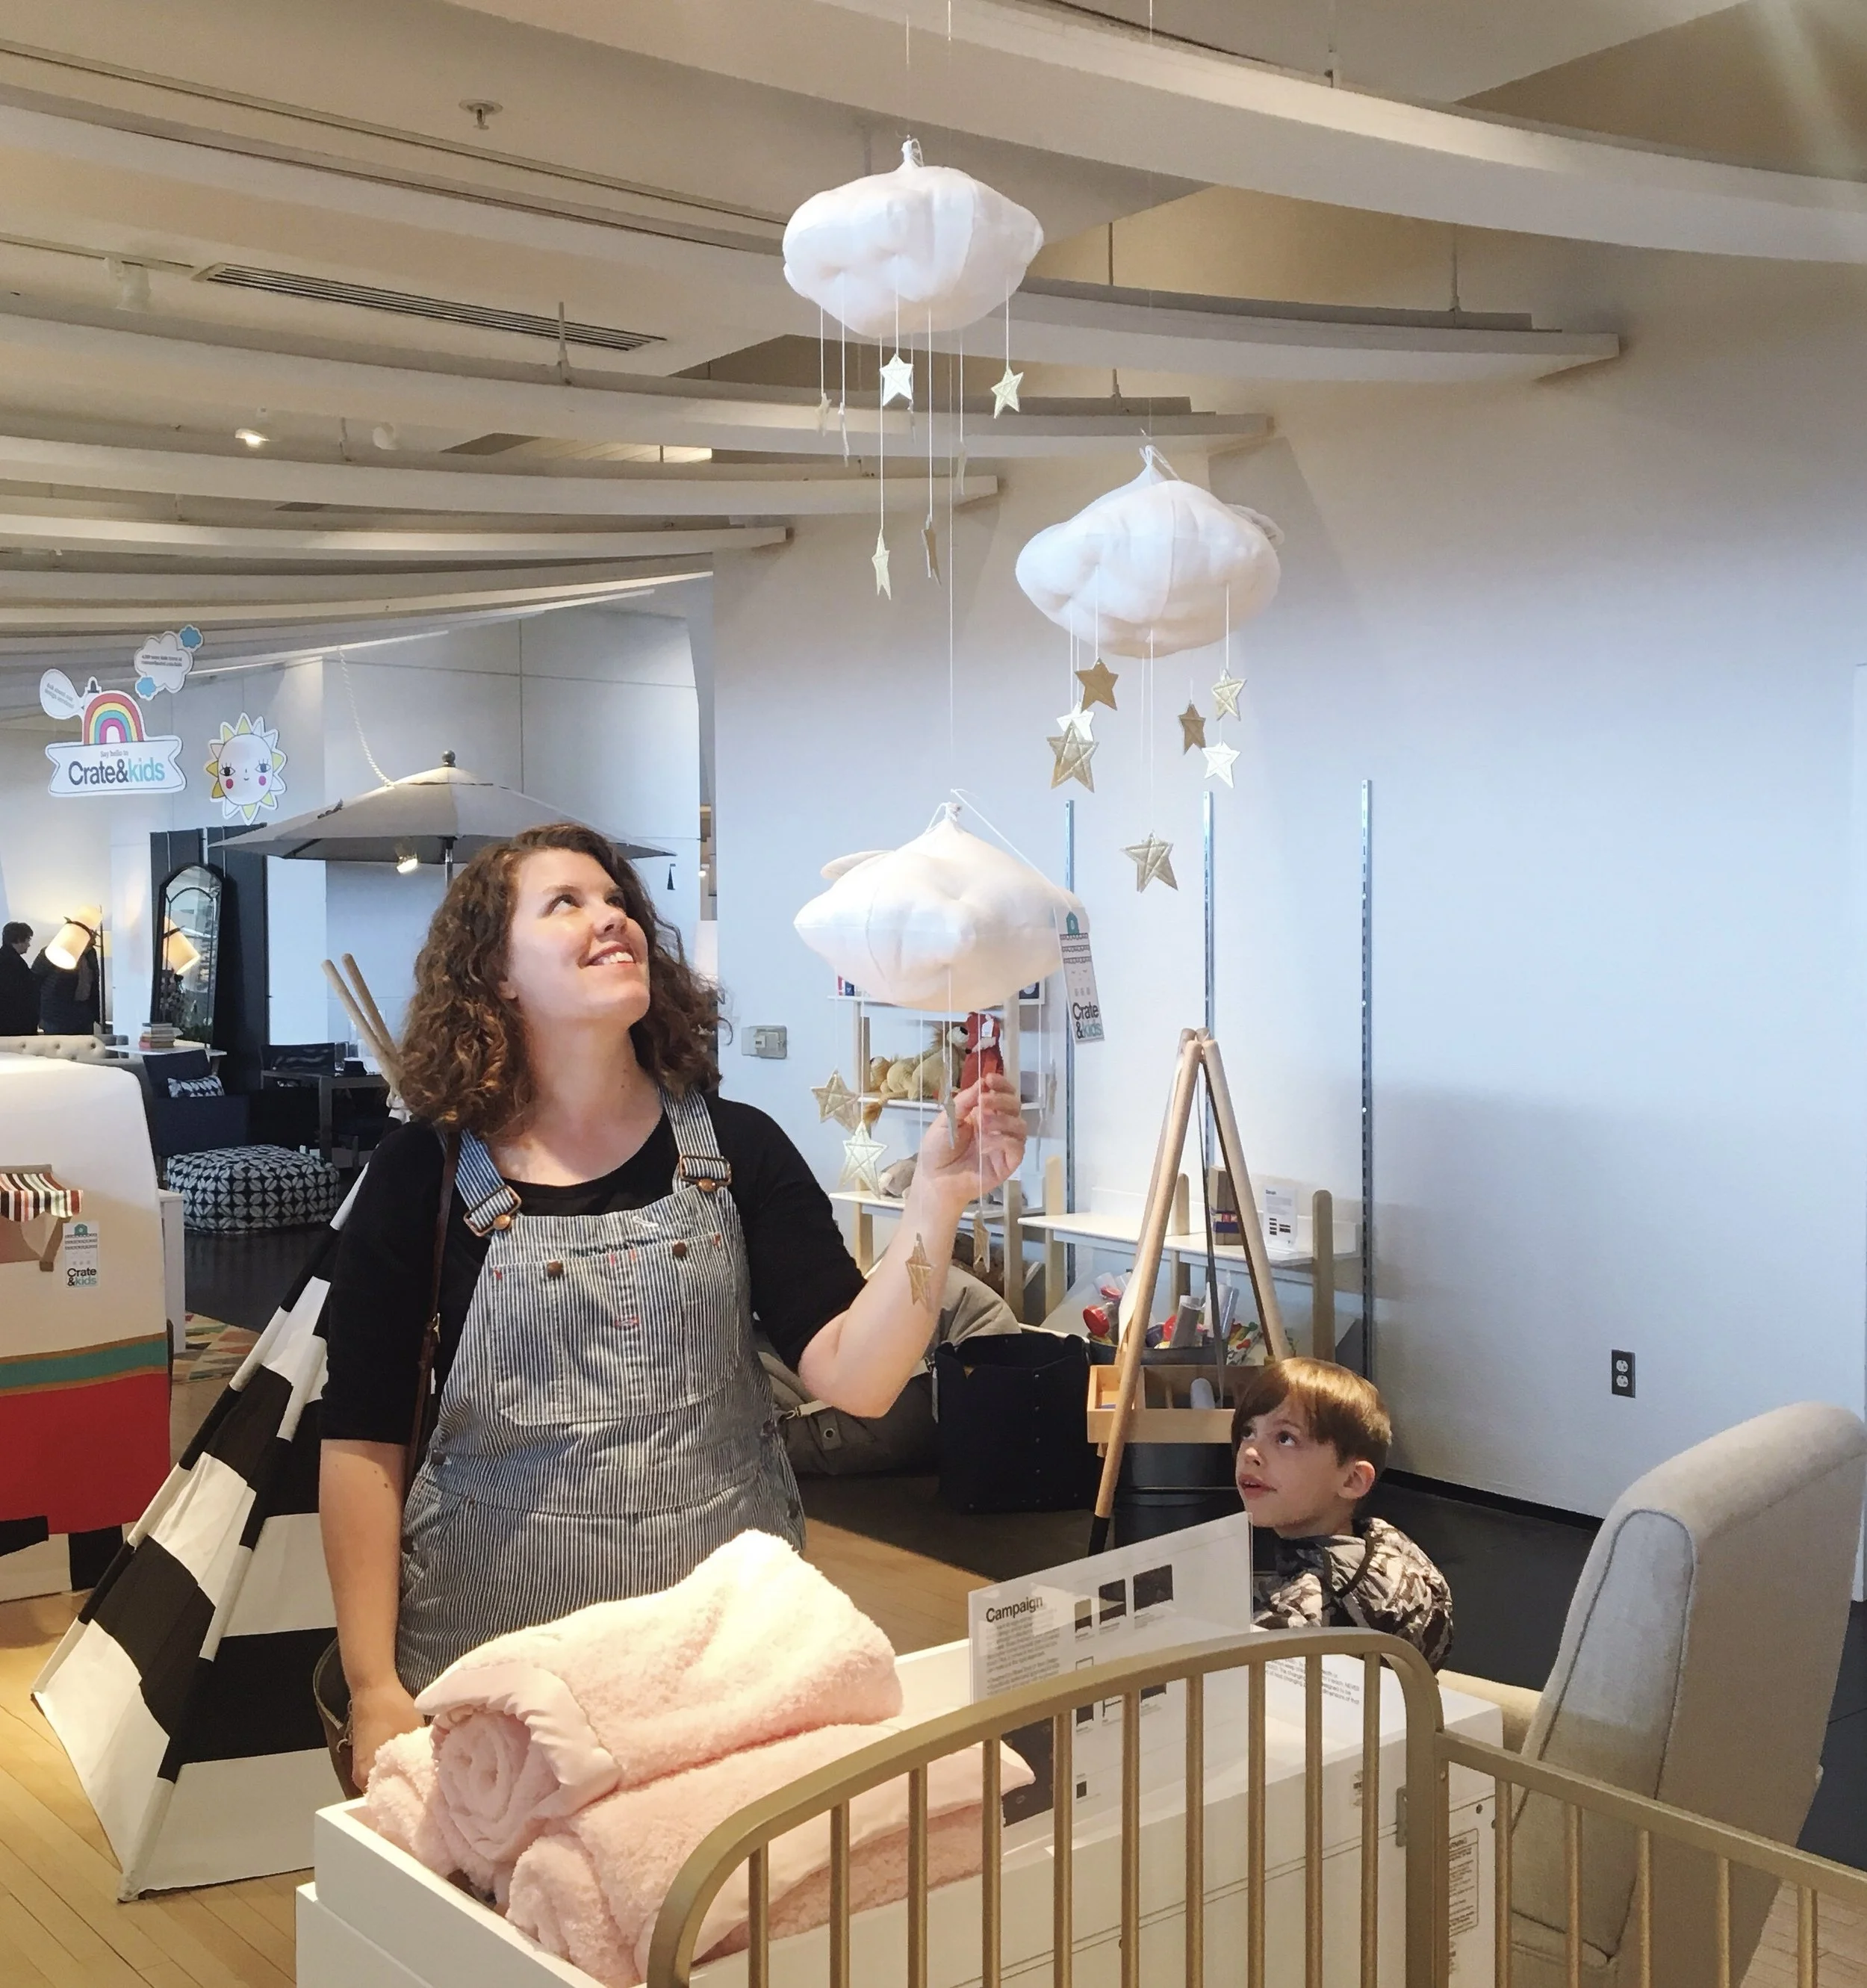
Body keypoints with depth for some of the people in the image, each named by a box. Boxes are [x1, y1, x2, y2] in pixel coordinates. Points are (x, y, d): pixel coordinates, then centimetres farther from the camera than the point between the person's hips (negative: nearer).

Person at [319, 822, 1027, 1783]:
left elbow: (852, 1374, -10)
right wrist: (376, 1692, -5)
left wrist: (936, 1199, -23)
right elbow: (363, 1444, -3)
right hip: (500, 1649, -1)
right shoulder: (424, 1175, -5)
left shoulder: (737, 1149, -1)